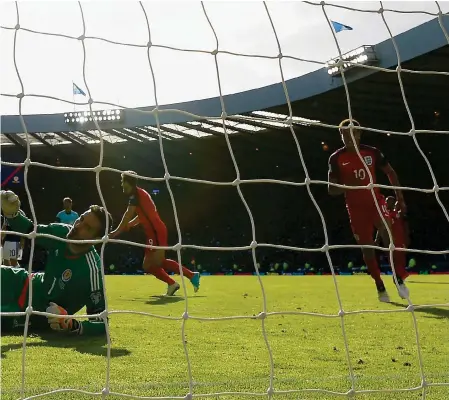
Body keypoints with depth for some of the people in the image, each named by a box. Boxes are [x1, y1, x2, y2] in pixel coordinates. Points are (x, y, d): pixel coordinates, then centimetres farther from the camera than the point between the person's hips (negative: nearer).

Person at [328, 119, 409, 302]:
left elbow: (390, 172, 11)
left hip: (375, 199, 0)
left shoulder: (372, 152, 0)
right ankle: (380, 287, 14)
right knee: (366, 246, 2)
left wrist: (399, 196, 4)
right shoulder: (336, 158, -4)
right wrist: (347, 186, -24)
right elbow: (331, 189, -4)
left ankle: (399, 278, -13)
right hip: (356, 207, 0)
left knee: (387, 231, -23)